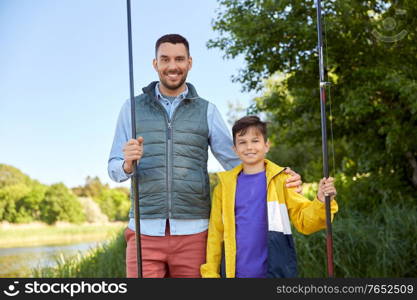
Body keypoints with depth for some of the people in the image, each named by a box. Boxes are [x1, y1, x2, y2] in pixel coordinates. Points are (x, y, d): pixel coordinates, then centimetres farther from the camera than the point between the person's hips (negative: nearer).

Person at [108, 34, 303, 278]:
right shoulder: (133, 108, 10)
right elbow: (115, 169, 9)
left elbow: (235, 160, 8)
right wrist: (128, 163, -15)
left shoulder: (206, 111, 10)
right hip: (145, 231, 0)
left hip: (193, 231, 0)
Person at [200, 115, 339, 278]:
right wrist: (210, 272, 6)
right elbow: (216, 232, 8)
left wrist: (321, 202, -23)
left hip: (276, 272, -2)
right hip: (237, 272, 2)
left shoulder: (281, 179, 0)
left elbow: (304, 221, -5)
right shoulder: (225, 184, 5)